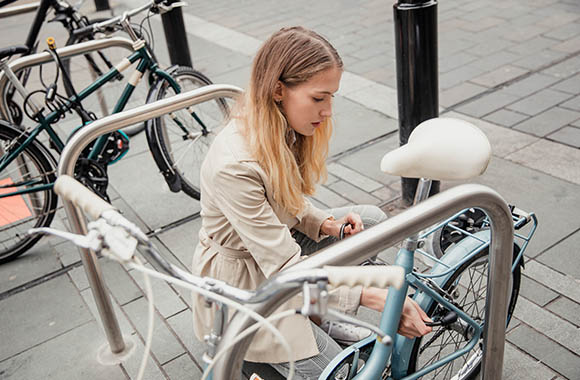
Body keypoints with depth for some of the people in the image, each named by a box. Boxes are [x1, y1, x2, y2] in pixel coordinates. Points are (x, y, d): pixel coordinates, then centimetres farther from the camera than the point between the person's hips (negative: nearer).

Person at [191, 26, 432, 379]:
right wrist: (374, 296, -34)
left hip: (279, 240, 8)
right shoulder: (233, 164, -35)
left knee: (373, 219, 3)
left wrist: (325, 224, -11)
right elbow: (286, 268, -32)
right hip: (242, 281, -8)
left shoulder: (283, 129, -9)